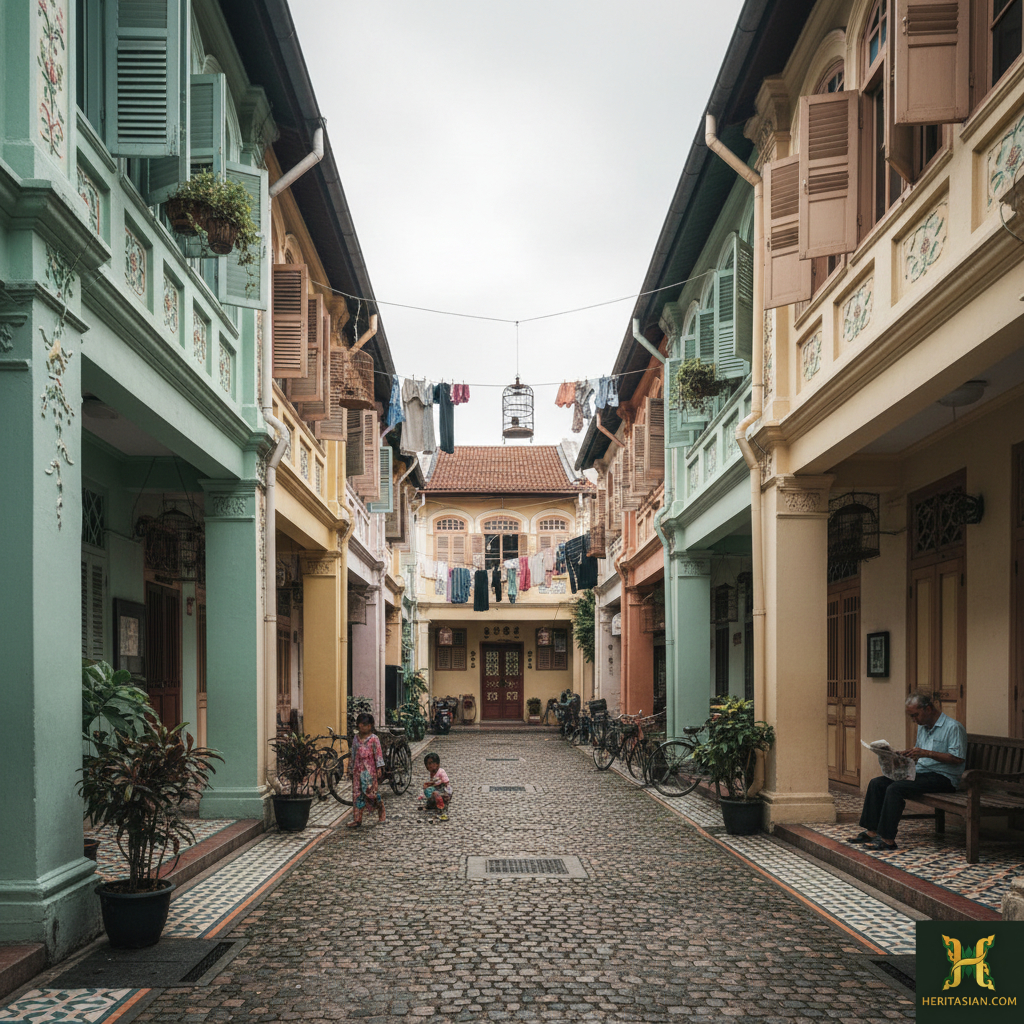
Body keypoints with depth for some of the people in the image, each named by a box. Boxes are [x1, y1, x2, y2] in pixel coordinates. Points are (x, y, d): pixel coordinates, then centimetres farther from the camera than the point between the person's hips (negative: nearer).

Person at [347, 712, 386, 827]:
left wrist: (379, 768, -9)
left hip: (370, 770, -4)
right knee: (357, 793, 2)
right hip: (358, 770, 4)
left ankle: (380, 808, 20)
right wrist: (353, 768, 16)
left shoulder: (374, 739, -4)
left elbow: (378, 754, -5)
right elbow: (353, 754, 16)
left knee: (370, 792, -7)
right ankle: (357, 819, 4)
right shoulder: (356, 739, 10)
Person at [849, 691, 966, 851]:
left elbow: (957, 758, -18)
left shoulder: (953, 727, -10)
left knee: (895, 788, -28)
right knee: (876, 783, -6)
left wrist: (928, 753, -24)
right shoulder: (922, 727, 17)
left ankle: (888, 839, -25)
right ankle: (872, 831, -7)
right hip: (920, 772, 9)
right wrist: (906, 754, 4)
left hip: (942, 777, -9)